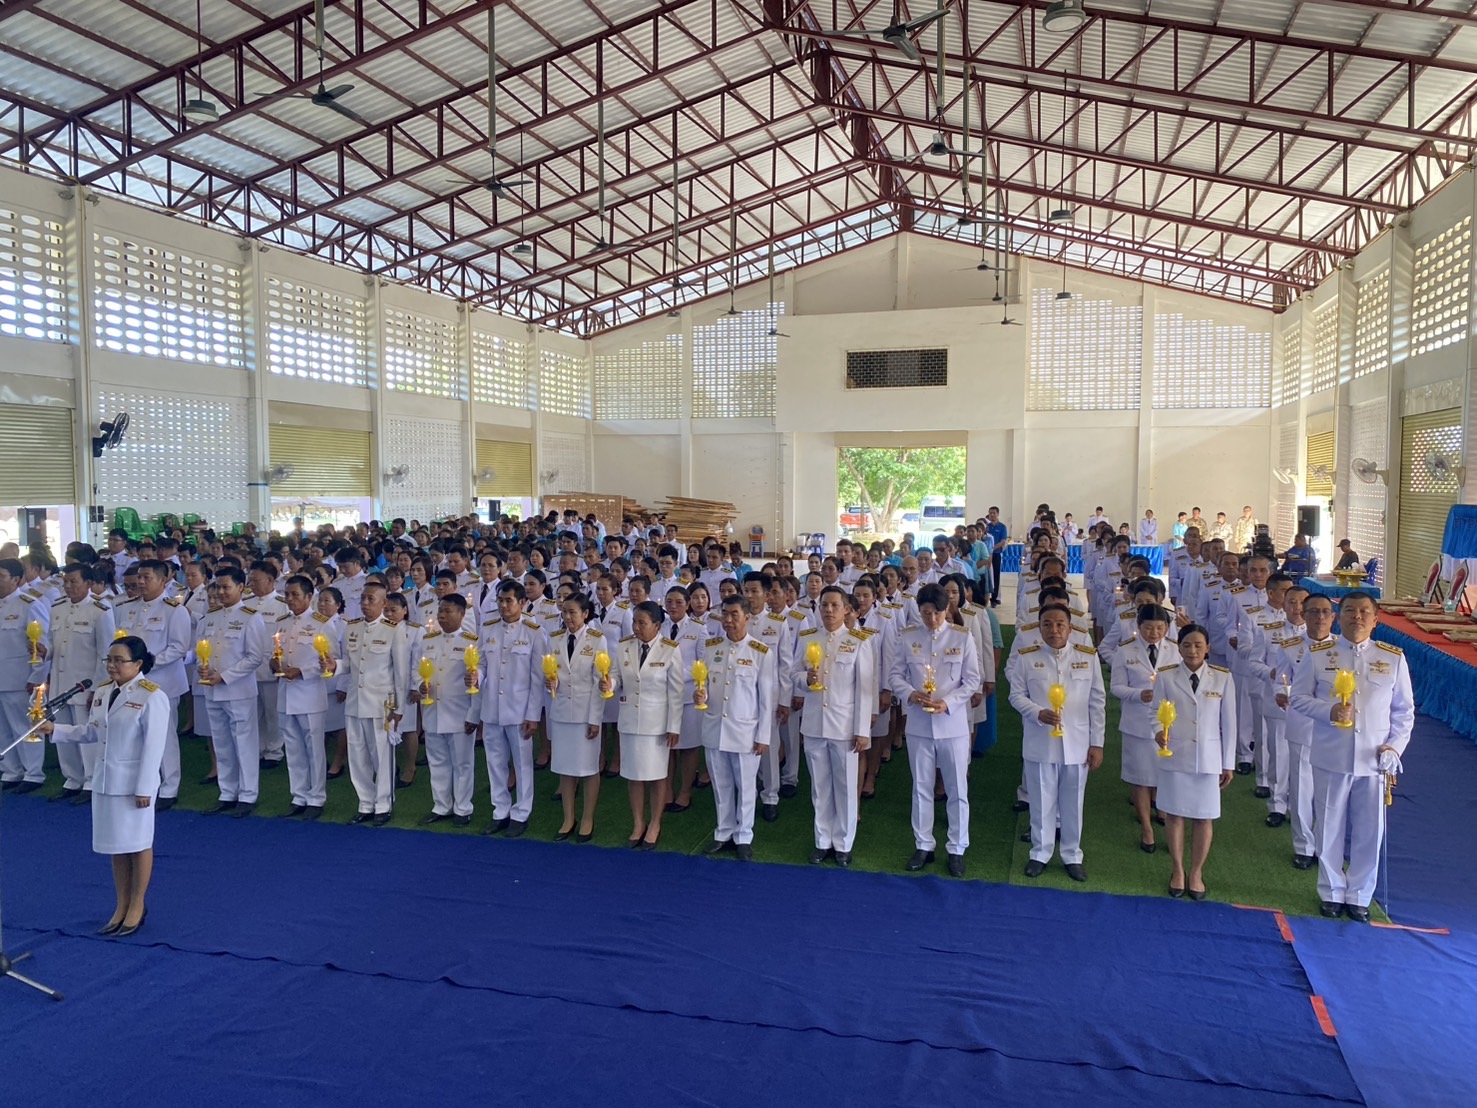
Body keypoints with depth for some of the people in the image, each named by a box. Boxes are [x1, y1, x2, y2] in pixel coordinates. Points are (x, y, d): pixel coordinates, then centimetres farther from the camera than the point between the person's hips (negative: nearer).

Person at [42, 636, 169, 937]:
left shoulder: (152, 696, -18)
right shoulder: (102, 692, 5)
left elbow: (153, 746, -18)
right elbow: (92, 732, 15)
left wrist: (144, 787, -19)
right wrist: (55, 730, 4)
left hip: (134, 781, -7)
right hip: (105, 779, 7)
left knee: (138, 844, 7)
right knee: (116, 845, 16)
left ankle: (137, 906, 22)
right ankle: (122, 906, 28)